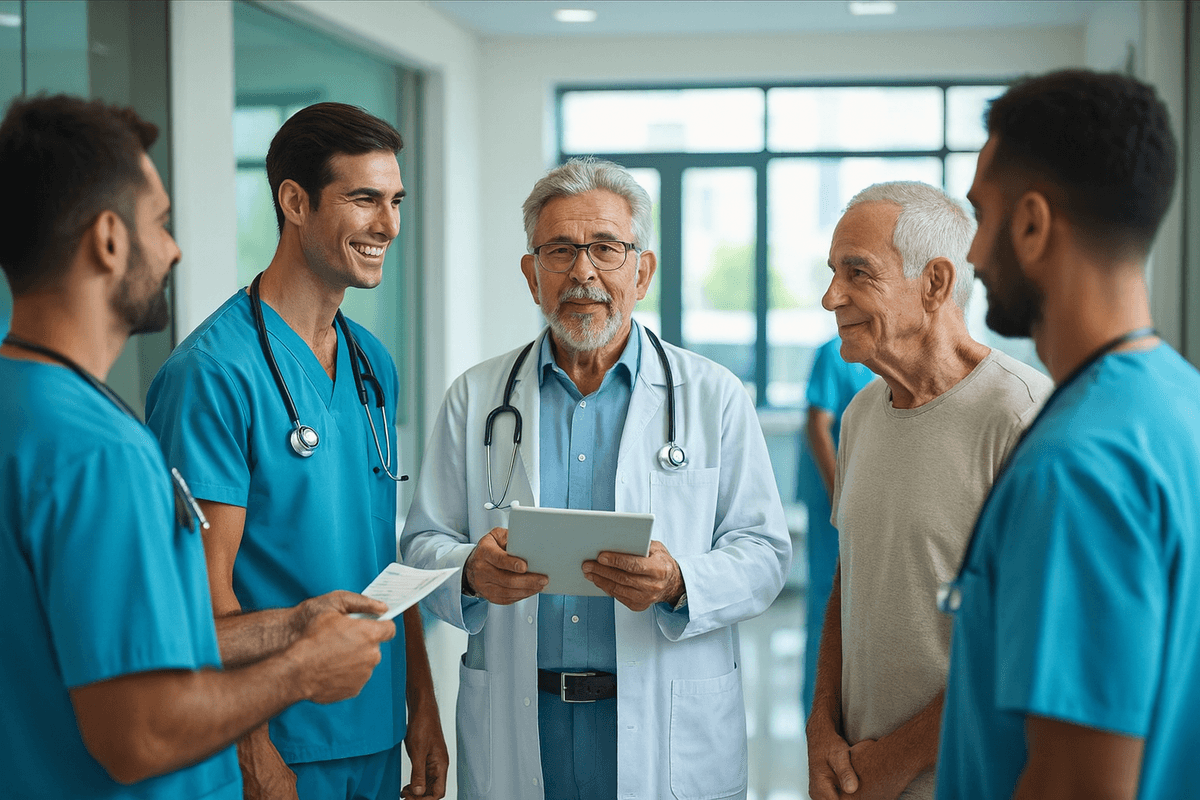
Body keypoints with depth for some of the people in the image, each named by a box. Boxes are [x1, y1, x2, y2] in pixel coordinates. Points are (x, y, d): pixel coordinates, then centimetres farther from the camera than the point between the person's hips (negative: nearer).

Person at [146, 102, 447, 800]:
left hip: (378, 737, 7)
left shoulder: (374, 363, 8)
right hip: (280, 742, -7)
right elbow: (207, 583, -17)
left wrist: (423, 711, 10)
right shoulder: (214, 371, -16)